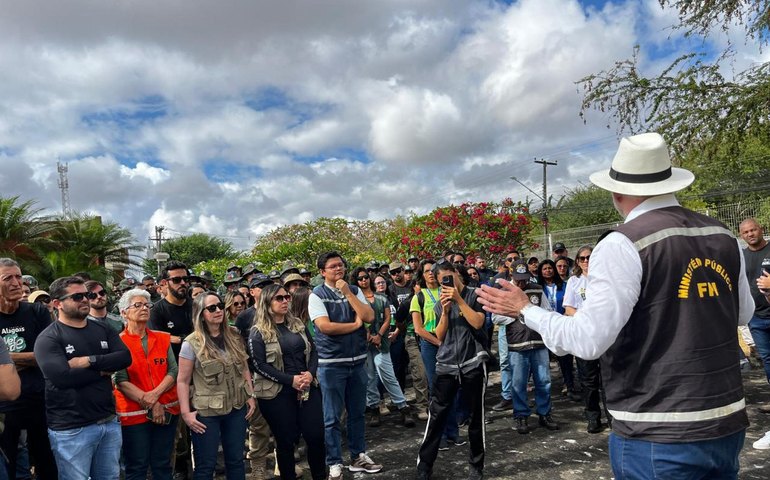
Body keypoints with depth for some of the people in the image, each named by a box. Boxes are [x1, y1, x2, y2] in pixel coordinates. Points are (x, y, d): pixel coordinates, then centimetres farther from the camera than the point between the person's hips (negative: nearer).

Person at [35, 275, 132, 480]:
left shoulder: (103, 330, 9)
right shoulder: (48, 338, -8)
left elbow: (125, 358, -5)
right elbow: (62, 377, -22)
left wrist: (90, 360, -18)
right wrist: (103, 370, -11)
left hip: (109, 422, 5)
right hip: (71, 429, -5)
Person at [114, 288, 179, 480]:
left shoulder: (163, 339, 7)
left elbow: (173, 371, 2)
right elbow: (120, 381, -11)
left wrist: (155, 394, -16)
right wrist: (150, 405, -16)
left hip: (167, 410, 3)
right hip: (134, 413, -3)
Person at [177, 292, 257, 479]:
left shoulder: (233, 336, 4)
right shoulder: (192, 343, -10)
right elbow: (182, 380, -8)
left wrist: (251, 395, 5)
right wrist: (185, 412, -13)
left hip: (236, 408, 4)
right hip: (206, 412, -4)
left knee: (236, 460, 14)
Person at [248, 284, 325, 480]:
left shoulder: (298, 324, 9)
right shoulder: (258, 332, -6)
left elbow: (313, 350, 11)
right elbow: (259, 365, -12)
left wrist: (310, 373, -9)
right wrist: (291, 380, -17)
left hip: (307, 387, 4)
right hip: (278, 393, -4)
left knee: (317, 435, 4)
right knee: (286, 440, 6)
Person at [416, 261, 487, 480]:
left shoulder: (474, 295, 1)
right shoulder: (440, 302, 12)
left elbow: (477, 323, -13)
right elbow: (440, 336, 5)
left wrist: (459, 299, -15)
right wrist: (445, 310, -8)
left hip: (473, 363, -2)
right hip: (446, 365, 3)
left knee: (475, 416, 7)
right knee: (436, 415, 1)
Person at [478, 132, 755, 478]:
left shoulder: (623, 245, -17)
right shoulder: (723, 237, 3)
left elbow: (589, 340, -21)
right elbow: (743, 314, 18)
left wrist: (524, 310, -7)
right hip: (728, 425, 7)